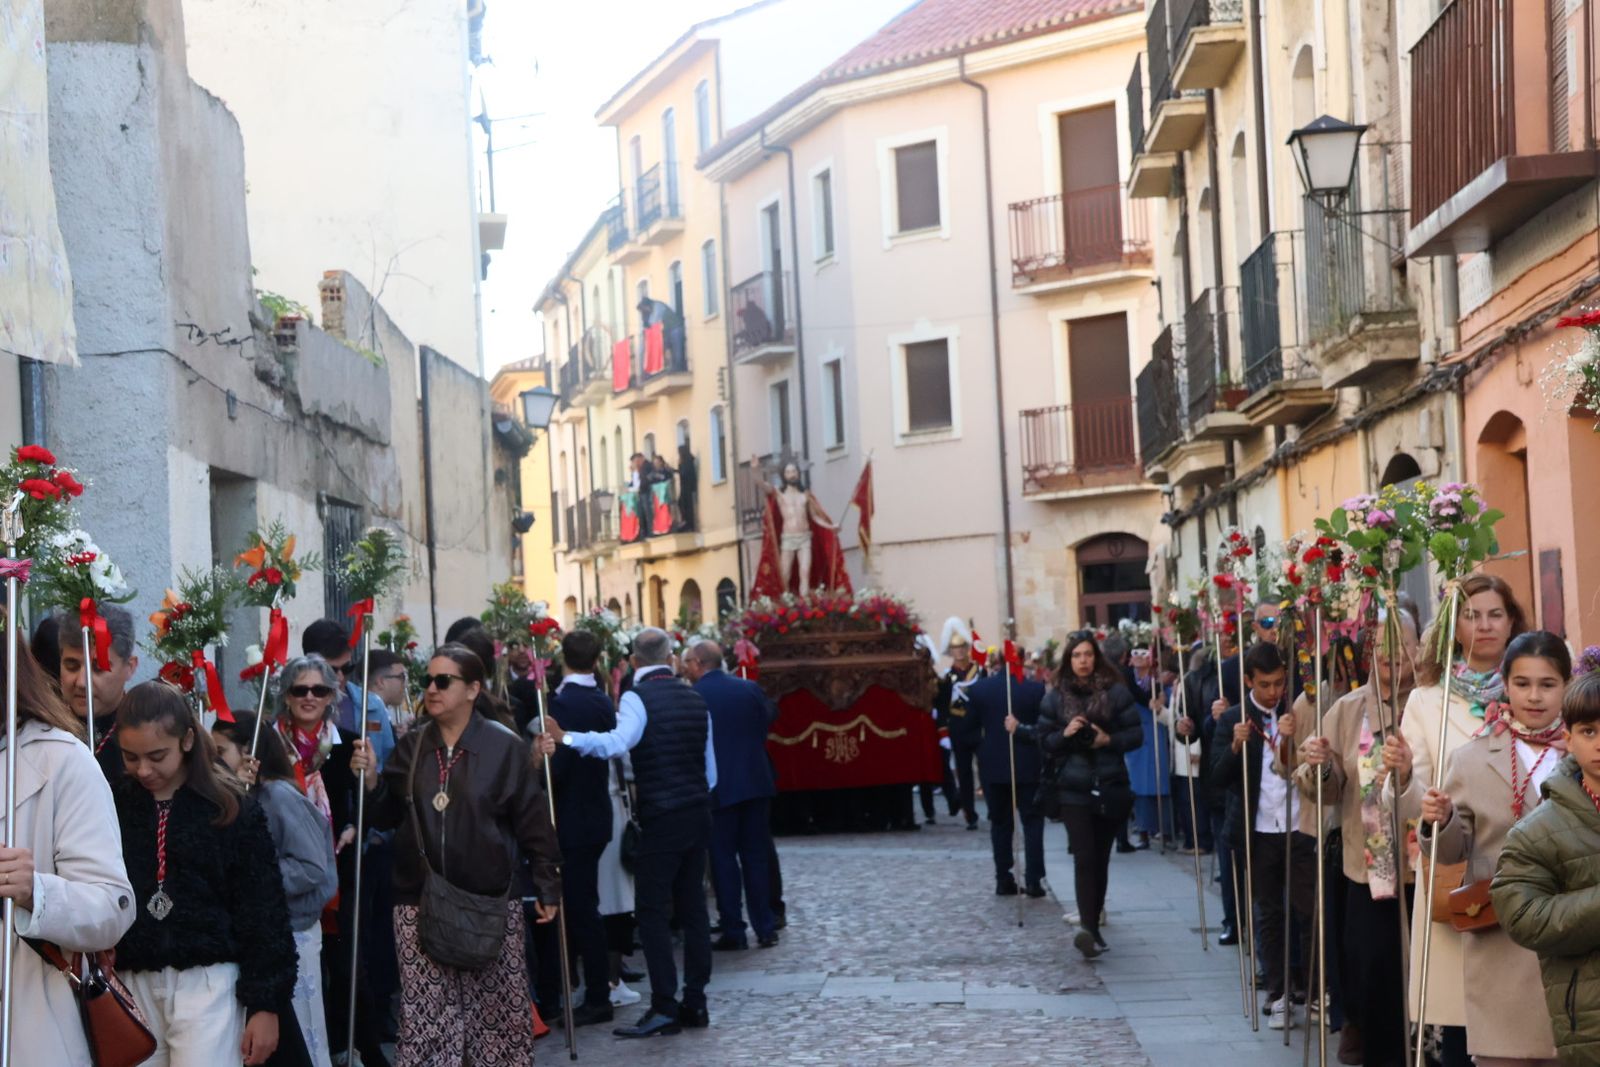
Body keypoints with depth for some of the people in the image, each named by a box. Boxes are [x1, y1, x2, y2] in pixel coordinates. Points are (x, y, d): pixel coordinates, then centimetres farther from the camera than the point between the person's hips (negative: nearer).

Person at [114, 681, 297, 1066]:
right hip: (132, 985, 3)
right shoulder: (112, 806, 4)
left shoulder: (231, 810, -3)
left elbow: (262, 914, -2)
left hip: (207, 983, -3)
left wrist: (265, 1001, -5)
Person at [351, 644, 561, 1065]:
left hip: (490, 902, -2)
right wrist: (371, 778, -8)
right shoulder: (411, 746, 7)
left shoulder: (505, 746, -4)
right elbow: (387, 817, 10)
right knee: (425, 1014, -1)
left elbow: (533, 822, -2)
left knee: (497, 1010, 5)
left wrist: (547, 887, -3)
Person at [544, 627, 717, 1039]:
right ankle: (695, 1002, 12)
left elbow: (616, 743, -29)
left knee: (653, 912, -3)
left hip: (661, 819, -7)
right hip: (698, 814, 7)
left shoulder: (637, 698, -9)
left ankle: (664, 1007, -7)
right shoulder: (695, 699, 13)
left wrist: (565, 738, -30)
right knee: (692, 907, 10)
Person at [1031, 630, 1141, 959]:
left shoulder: (1116, 692, 1)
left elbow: (1136, 734, 2)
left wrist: (1109, 740, -14)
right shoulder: (1056, 696, 5)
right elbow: (1042, 740, 6)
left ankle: (1092, 923, 19)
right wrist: (1064, 734, -12)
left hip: (1110, 787, 1)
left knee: (1100, 857, 8)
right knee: (1084, 857, -13)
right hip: (1073, 787, -1)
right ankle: (1089, 927, -20)